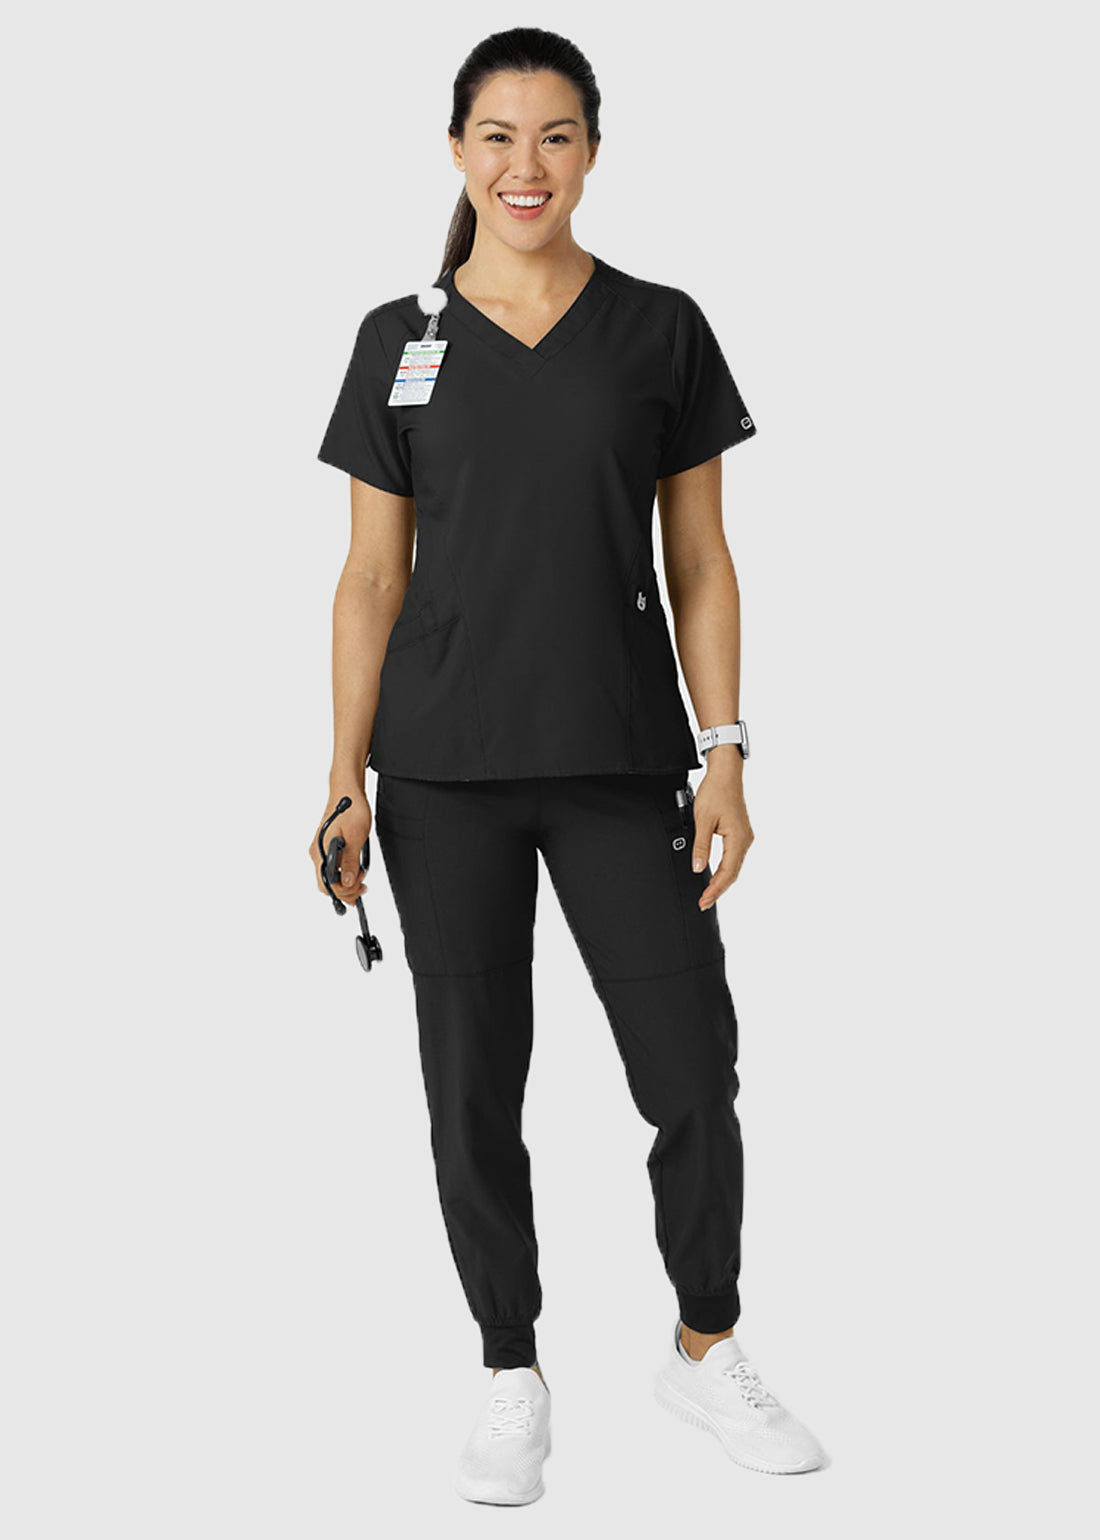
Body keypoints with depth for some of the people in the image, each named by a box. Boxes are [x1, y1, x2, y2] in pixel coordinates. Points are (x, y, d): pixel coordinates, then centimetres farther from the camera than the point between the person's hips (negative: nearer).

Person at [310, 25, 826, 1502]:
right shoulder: (399, 339, 4)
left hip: (622, 765, 0)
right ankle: (512, 1380, 25)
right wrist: (346, 779, 0)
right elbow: (372, 575, 5)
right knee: (474, 1088, 6)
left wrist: (725, 753, -5)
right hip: (447, 771, 1)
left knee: (693, 1076, 1)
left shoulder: (660, 329, 3)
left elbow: (701, 564, 4)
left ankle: (708, 1351, 26)